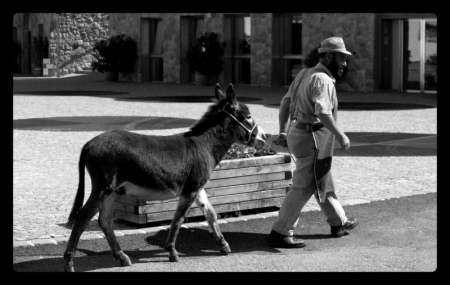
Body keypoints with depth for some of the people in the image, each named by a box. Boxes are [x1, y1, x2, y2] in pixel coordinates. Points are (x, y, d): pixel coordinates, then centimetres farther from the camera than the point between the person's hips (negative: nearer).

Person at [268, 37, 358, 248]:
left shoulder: (305, 75, 11)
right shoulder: (322, 80, -17)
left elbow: (285, 103, 14)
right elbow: (323, 113, -29)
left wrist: (282, 132, 16)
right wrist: (341, 136, -23)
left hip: (298, 134, 10)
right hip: (312, 140, -10)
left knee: (323, 182, 22)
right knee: (303, 187, -5)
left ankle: (338, 223, 37)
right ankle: (280, 233, -3)